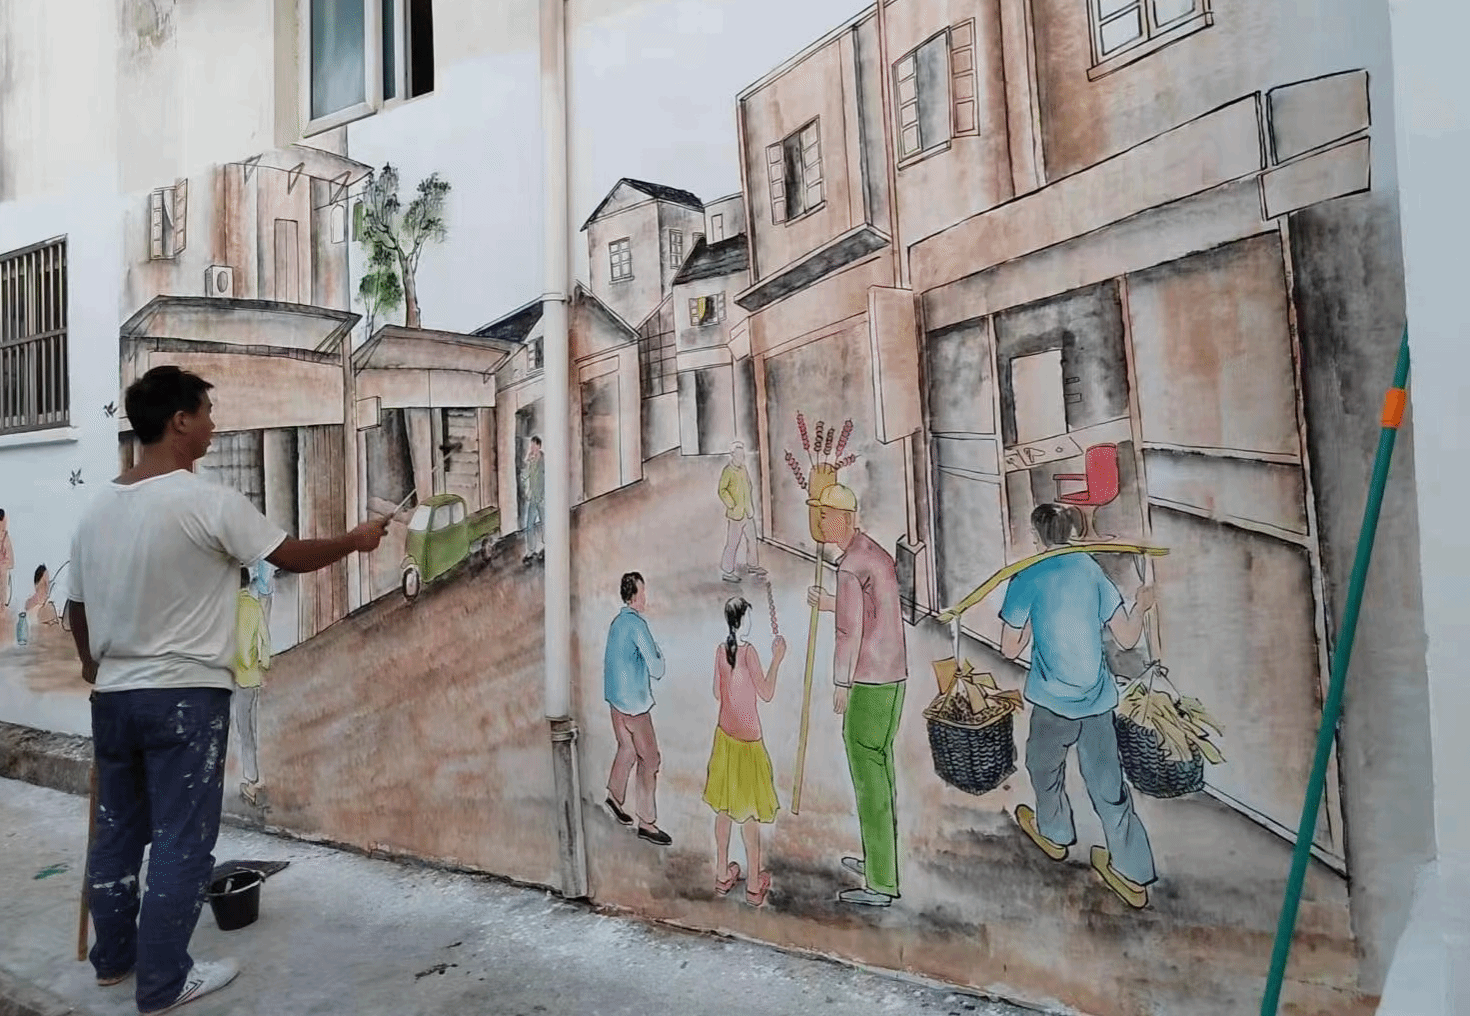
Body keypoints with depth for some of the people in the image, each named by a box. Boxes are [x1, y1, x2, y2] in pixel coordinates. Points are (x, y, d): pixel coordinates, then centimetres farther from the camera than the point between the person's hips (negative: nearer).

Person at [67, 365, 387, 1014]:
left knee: (117, 831, 19)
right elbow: (294, 557, -8)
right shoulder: (208, 503, -18)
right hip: (185, 698, -7)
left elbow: (78, 608, 14)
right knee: (182, 841, 4)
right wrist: (355, 540, 10)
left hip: (114, 696, 8)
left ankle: (114, 956, 34)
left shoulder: (97, 510, 5)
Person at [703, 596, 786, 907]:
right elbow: (767, 694, -16)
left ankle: (723, 875, 26)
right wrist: (777, 659, -10)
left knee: (724, 806, 15)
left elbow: (717, 693, 8)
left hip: (724, 735, 6)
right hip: (747, 741, -6)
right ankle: (754, 885, 14)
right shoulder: (749, 651, -20)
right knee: (749, 812, 4)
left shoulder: (721, 650, -1)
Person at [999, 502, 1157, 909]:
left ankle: (1054, 833, 44)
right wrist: (1141, 606, 18)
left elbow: (1010, 649, -7)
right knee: (1107, 782, 12)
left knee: (1044, 764, 23)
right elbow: (1128, 638, 1)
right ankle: (1133, 875, 19)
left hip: (1054, 698, -4)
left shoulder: (1027, 579, -11)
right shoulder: (1092, 569, 0)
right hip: (1097, 697, 4)